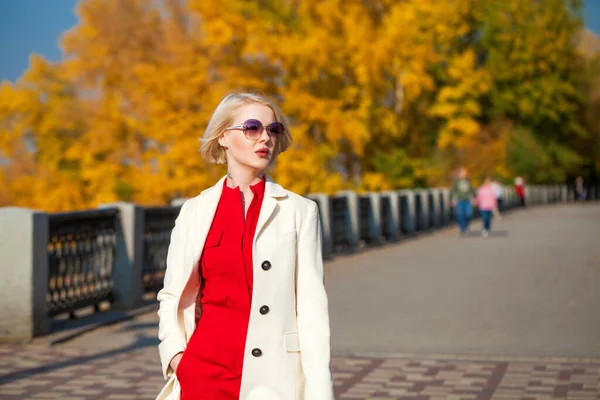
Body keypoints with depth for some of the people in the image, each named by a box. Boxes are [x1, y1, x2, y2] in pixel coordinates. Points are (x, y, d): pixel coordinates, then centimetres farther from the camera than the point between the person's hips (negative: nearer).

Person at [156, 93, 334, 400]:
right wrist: (175, 354, -3)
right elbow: (172, 295, 13)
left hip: (273, 373, -2)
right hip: (206, 367, 2)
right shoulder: (195, 211, 8)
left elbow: (312, 304, -2)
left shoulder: (300, 211, 3)